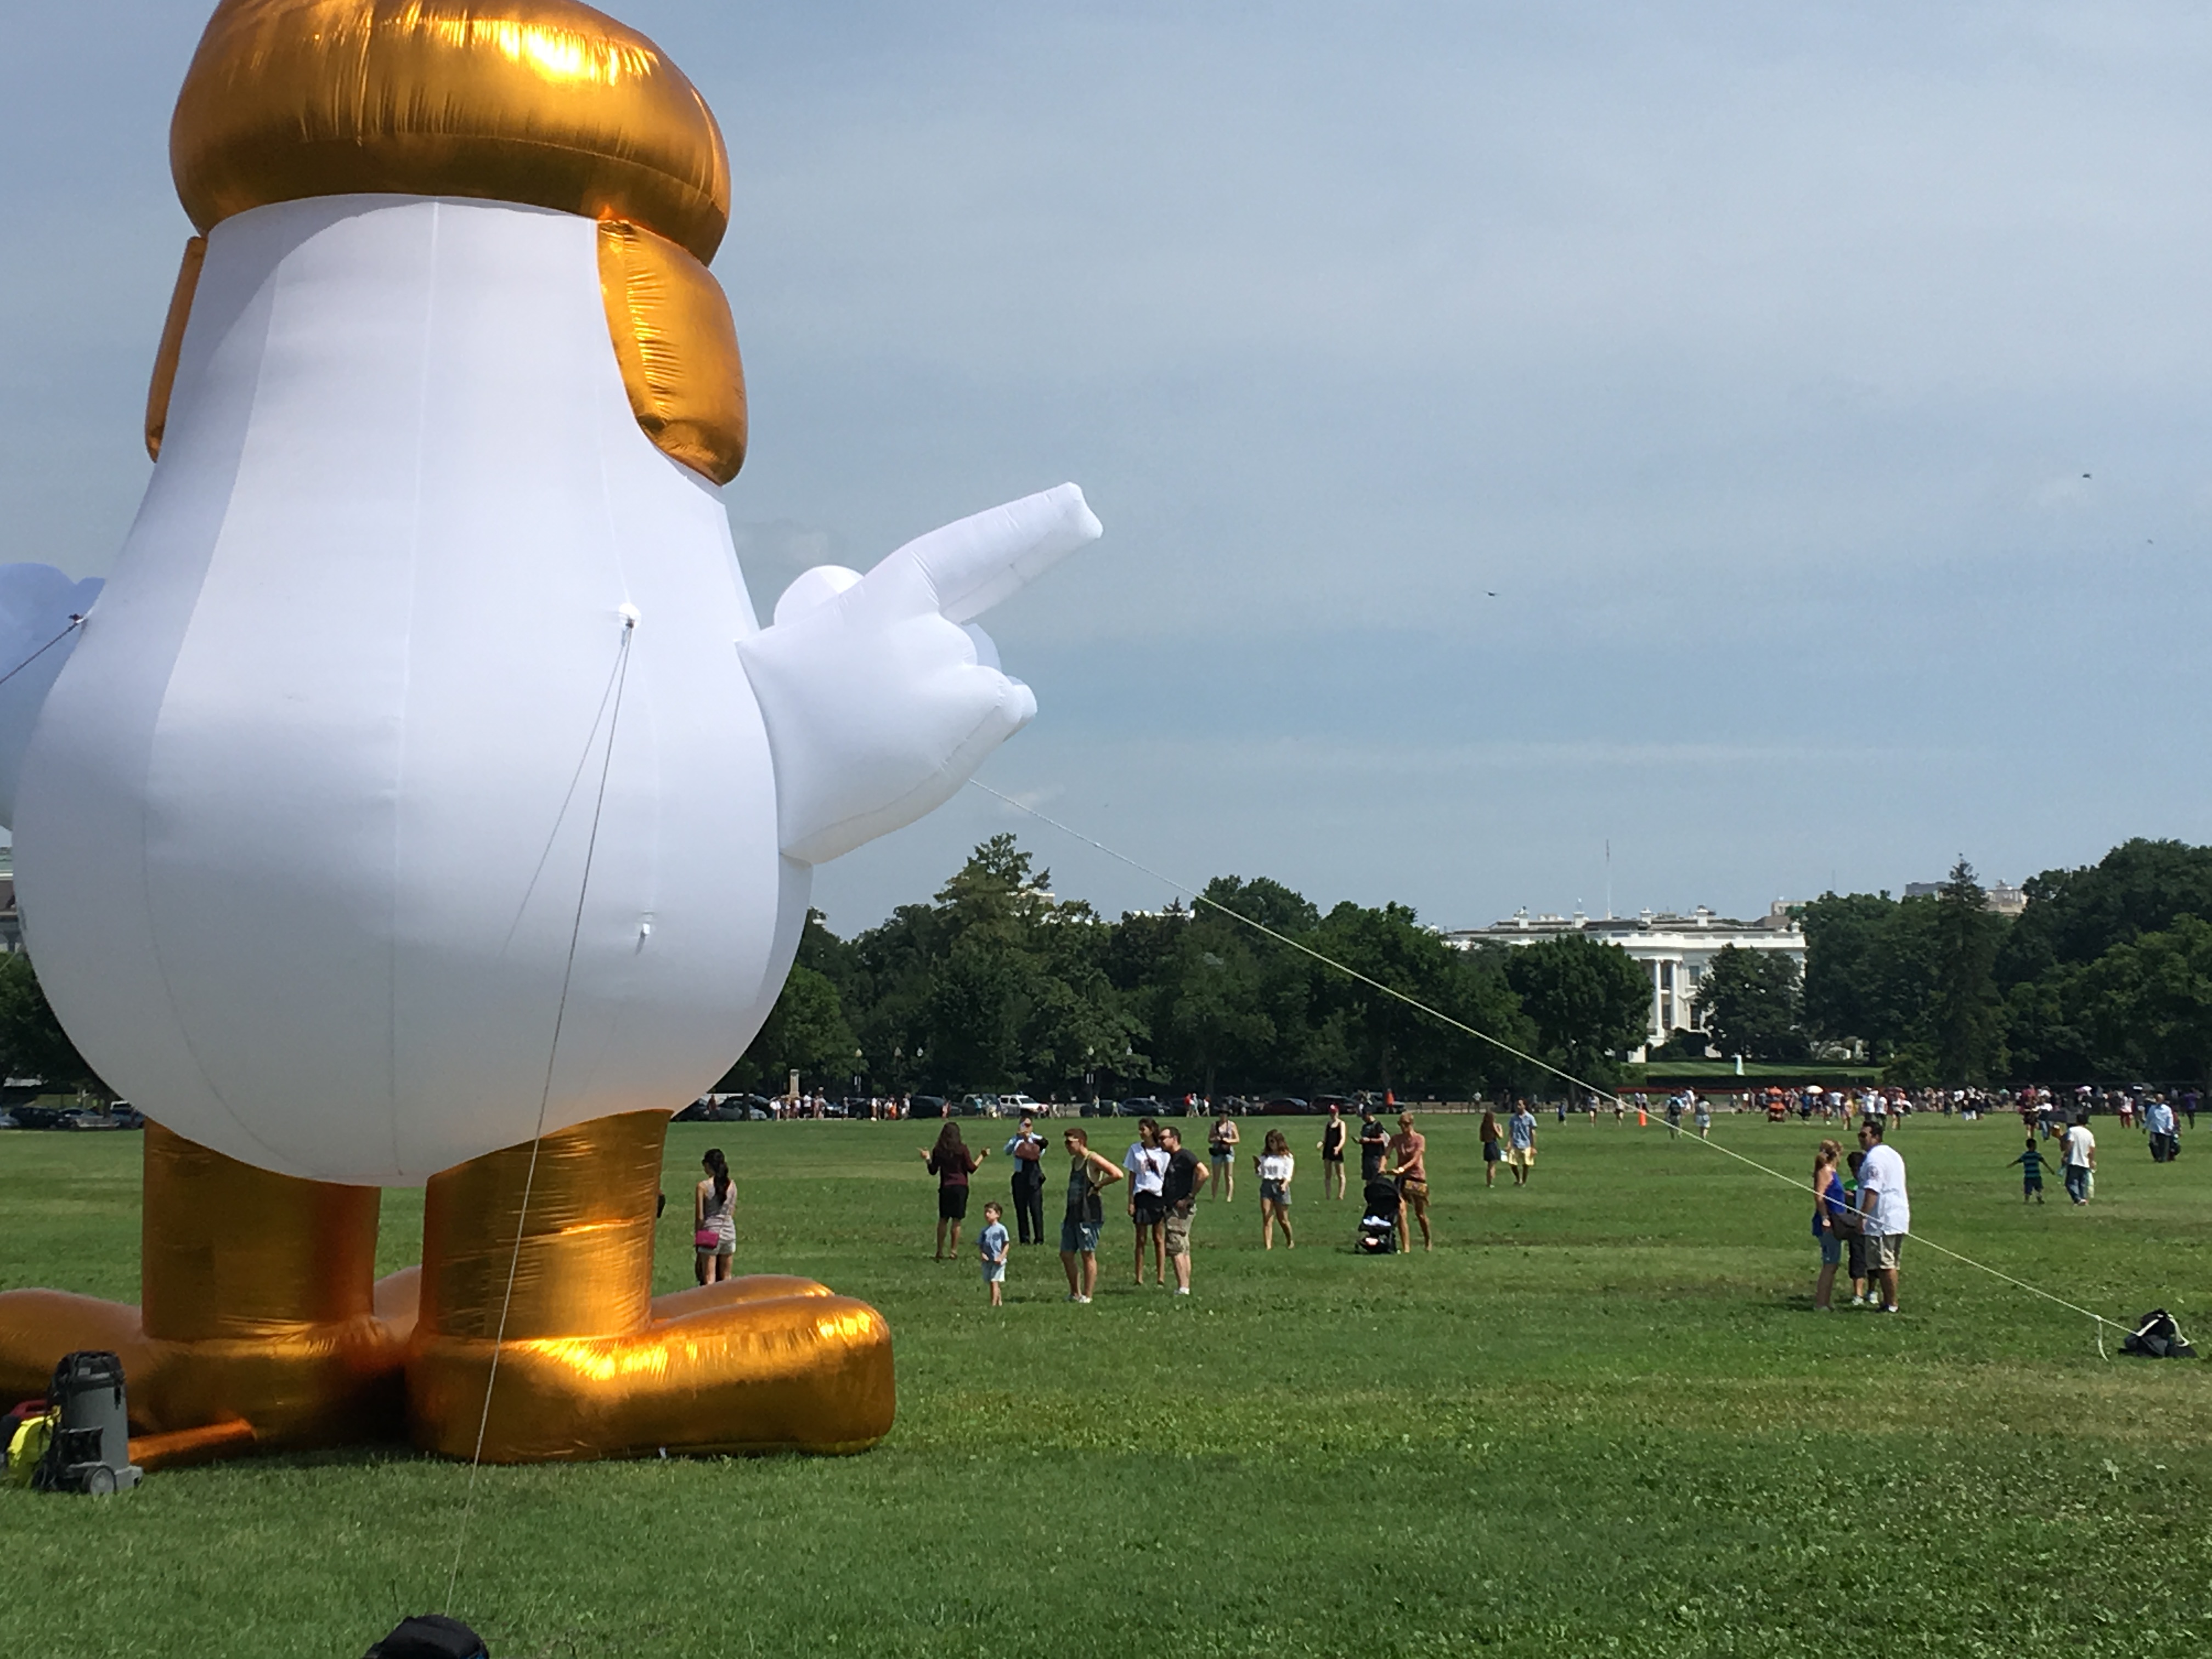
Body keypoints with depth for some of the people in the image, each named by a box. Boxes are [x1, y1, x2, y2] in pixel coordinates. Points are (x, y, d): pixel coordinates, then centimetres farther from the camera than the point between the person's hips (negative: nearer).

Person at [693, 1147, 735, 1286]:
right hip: (729, 1231, 4)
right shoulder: (731, 1185, 3)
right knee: (726, 1277, 13)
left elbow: (700, 1217, -8)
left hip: (711, 1232, -4)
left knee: (709, 1278, -1)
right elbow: (733, 1213, 9)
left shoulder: (703, 1187, -10)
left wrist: (697, 1238, 0)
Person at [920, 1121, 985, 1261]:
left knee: (943, 1219, 11)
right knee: (957, 1220, 0)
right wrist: (982, 1157, 9)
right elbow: (971, 1168, -3)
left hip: (945, 1187, 3)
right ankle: (954, 1252, -2)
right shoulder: (962, 1149, -6)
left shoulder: (938, 1150, 2)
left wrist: (927, 1159, 22)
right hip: (960, 1186, -3)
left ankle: (940, 1252, 12)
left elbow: (933, 1171, 8)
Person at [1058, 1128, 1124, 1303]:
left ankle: (1087, 1296, 1)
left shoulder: (1092, 1160, -10)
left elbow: (1117, 1174, -20)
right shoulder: (1074, 1162, 16)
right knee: (1066, 1254, 9)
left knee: (1088, 1255, -3)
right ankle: (1075, 1294, 19)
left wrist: (1097, 1186, -13)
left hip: (1089, 1215, -9)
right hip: (1073, 1214, 9)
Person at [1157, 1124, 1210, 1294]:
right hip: (1173, 1208, 10)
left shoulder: (1184, 1155, -12)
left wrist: (1190, 1197, -20)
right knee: (1183, 1249, 10)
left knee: (1175, 1248, -11)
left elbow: (1203, 1173, -23)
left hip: (1181, 1208, -10)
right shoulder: (1171, 1157, 17)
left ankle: (1182, 1288, -12)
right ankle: (1186, 1287, 12)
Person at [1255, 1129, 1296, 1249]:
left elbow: (1288, 1174, -6)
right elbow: (1259, 1174, 16)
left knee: (1283, 1219, 4)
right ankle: (1267, 1246, -13)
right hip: (1266, 1185, 3)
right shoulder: (1265, 1157, 14)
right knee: (1267, 1219, -8)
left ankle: (1290, 1242, 29)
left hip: (1280, 1186, -3)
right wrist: (1256, 1166, -5)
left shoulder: (1286, 1157, 2)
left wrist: (1284, 1184, -25)